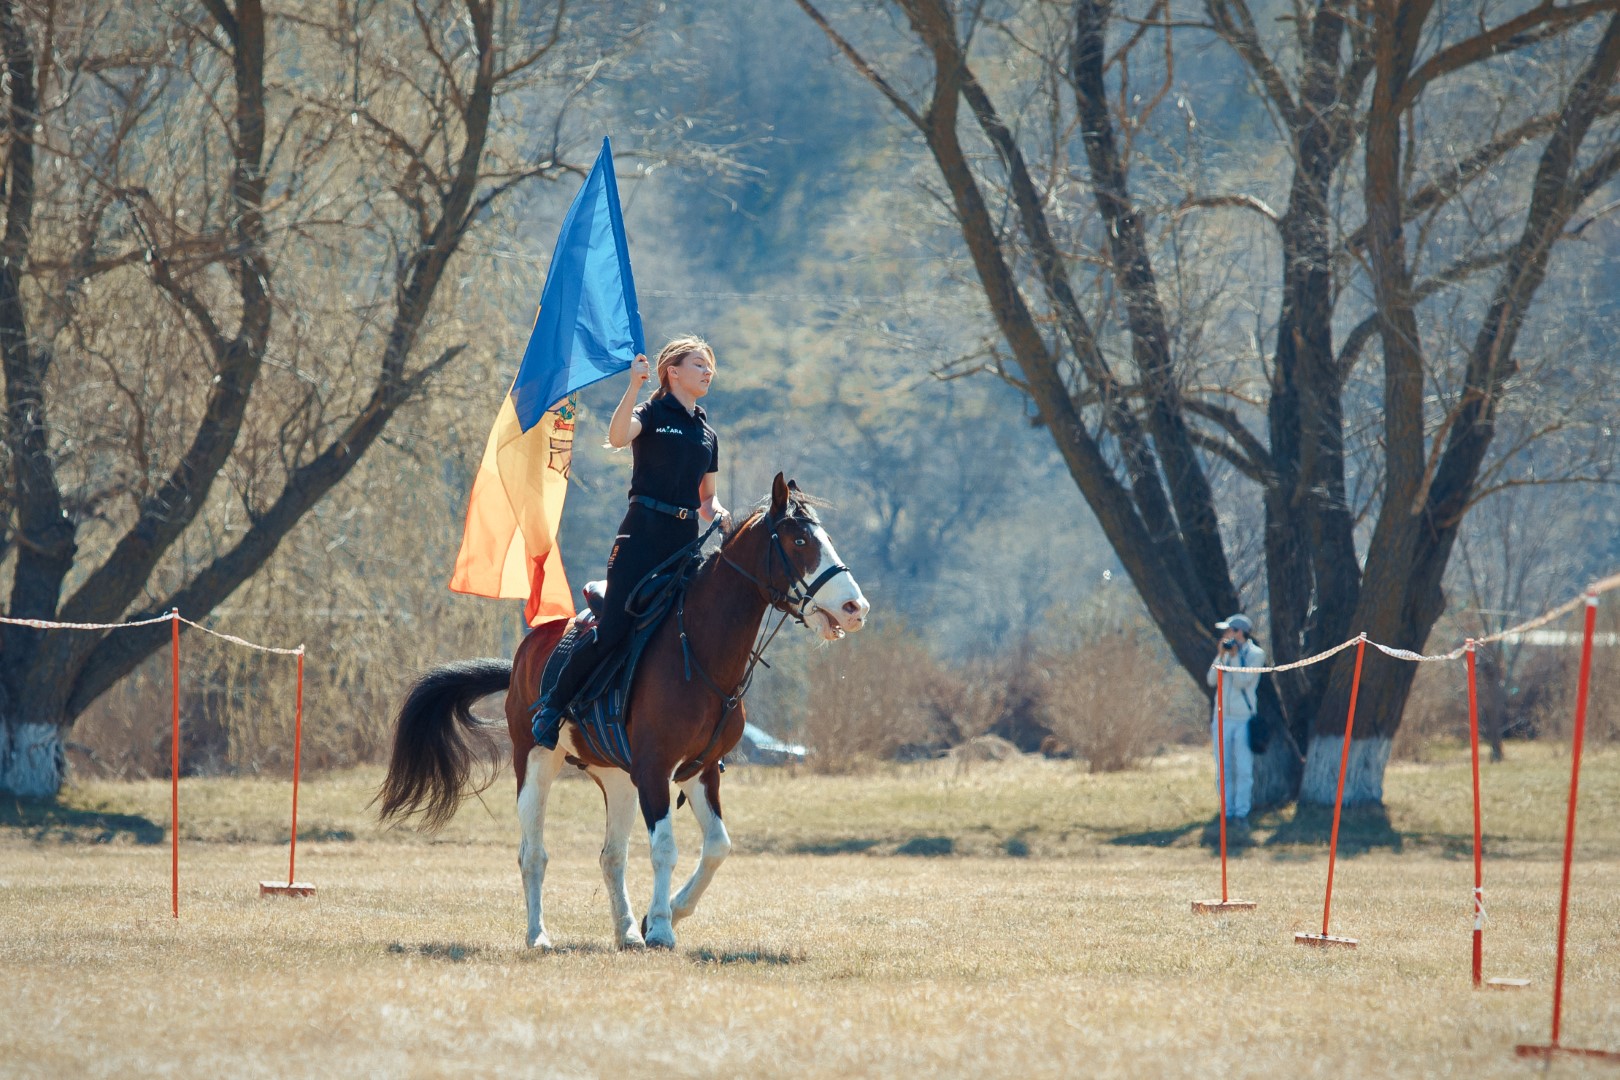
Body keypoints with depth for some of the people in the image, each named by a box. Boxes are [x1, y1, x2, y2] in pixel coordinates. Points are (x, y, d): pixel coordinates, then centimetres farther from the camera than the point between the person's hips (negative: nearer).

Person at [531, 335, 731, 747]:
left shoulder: (707, 434, 20)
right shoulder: (653, 413, 2)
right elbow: (617, 437, -20)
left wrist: (719, 514, 2)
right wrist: (634, 383, -27)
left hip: (686, 540, 6)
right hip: (644, 532, -6)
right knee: (614, 631, -15)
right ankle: (553, 705, 0)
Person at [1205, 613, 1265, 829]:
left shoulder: (1256, 654, -2)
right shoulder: (1225, 653, 12)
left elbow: (1242, 681, -12)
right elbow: (1211, 680, 2)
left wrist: (1234, 657, -11)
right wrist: (1221, 656, -5)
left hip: (1244, 720, -5)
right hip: (1222, 718, 5)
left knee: (1244, 769, -7)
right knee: (1223, 770, 3)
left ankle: (1242, 813, -3)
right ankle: (1227, 813, 9)